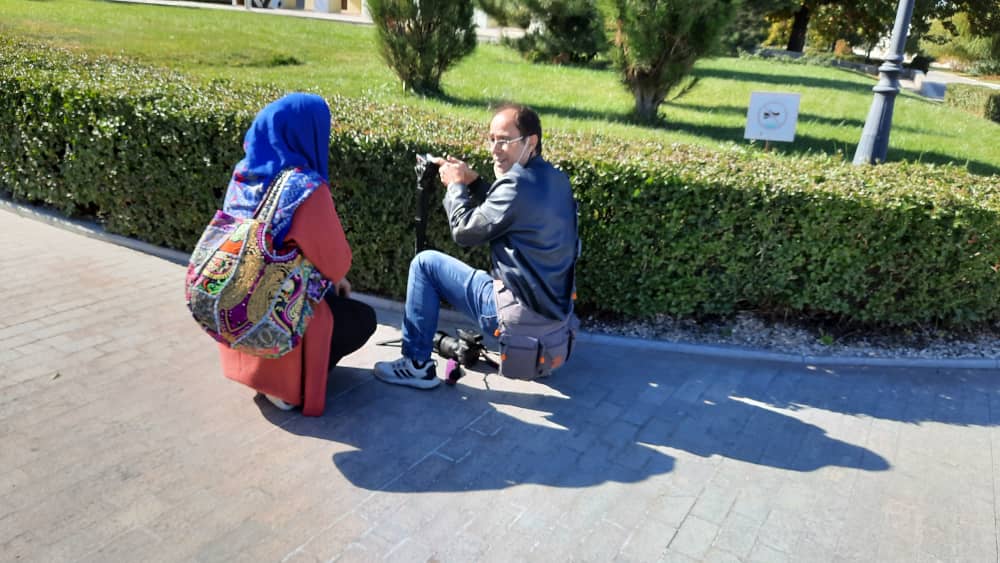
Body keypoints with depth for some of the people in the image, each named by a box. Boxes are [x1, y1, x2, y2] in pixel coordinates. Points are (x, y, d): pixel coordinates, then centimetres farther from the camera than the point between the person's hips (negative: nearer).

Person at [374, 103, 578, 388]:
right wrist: (472, 181, 8)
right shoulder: (556, 179, 7)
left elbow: (464, 231, -13)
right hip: (554, 309, 9)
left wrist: (456, 184, 2)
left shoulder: (518, 183, -21)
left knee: (425, 263, 1)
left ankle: (417, 365, 5)